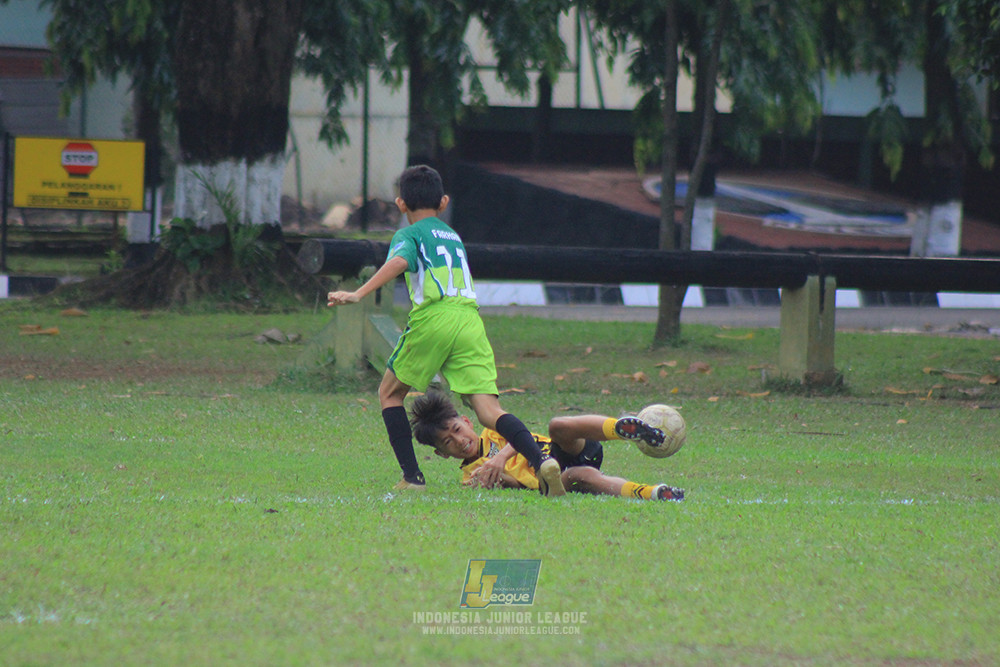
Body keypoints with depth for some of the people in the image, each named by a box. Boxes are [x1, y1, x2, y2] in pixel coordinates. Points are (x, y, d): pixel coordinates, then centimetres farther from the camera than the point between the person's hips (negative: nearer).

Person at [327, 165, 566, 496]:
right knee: (489, 411, -6)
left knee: (390, 394, 17)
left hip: (433, 319, -4)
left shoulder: (409, 235, 11)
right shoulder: (453, 236, 30)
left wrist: (358, 294, -21)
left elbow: (399, 261, -11)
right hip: (470, 319, 4)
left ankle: (412, 476, 8)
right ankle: (541, 459, -31)